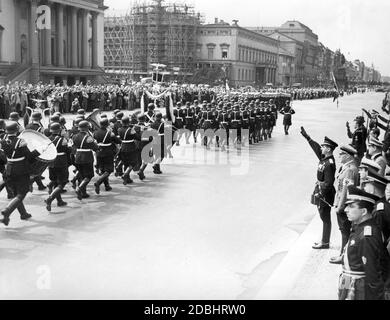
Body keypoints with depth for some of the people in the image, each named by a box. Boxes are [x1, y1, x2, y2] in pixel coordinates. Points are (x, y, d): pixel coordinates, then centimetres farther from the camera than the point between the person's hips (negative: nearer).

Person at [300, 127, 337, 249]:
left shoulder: (329, 164, -23)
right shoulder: (324, 158, 4)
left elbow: (329, 183, -23)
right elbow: (316, 147, 17)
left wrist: (320, 193, -23)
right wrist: (306, 136, 18)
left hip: (325, 194, -9)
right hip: (321, 191, 9)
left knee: (325, 218, 1)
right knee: (325, 218, 16)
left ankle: (325, 243, 11)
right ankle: (324, 240, 26)